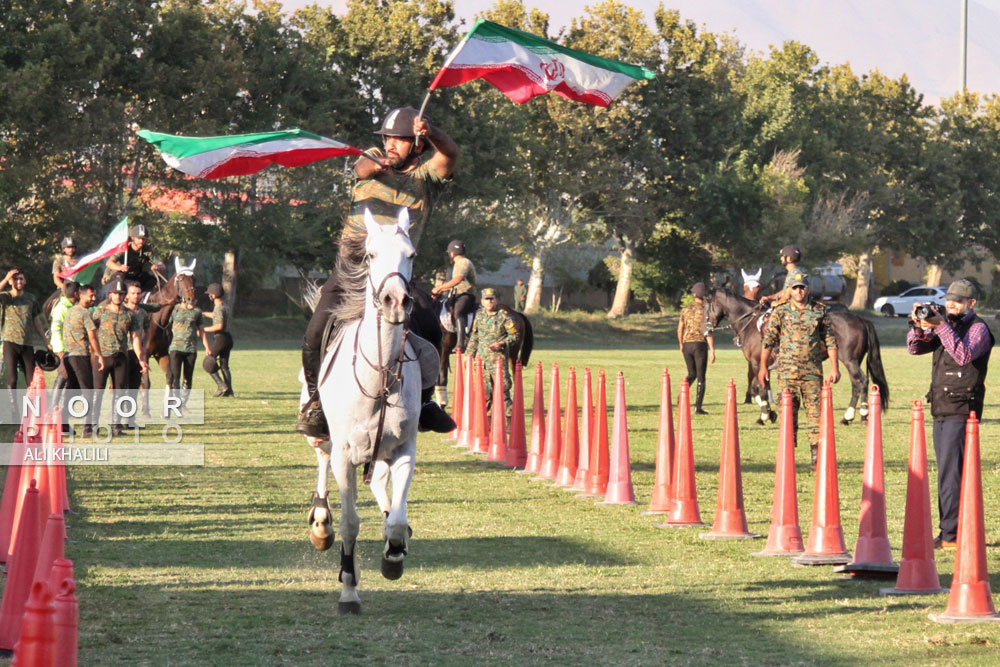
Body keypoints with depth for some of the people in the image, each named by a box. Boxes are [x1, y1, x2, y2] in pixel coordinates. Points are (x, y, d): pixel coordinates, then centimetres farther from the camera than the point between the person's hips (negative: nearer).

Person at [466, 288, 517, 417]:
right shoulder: (479, 315, 10)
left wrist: (501, 344, -17)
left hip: (498, 358, -6)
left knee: (502, 387, -10)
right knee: (484, 389, 10)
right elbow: (474, 336, 20)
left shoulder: (503, 316, -7)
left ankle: (508, 415, -7)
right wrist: (471, 353, 16)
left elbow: (514, 335, -4)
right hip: (482, 358, 6)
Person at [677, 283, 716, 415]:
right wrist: (712, 351, -11)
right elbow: (708, 332, -13)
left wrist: (681, 345, 24)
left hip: (687, 344, 4)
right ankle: (698, 407, 0)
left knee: (692, 374, 19)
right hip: (700, 344, -4)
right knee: (701, 377, 3)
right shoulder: (705, 310, -8)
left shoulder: (685, 309, 5)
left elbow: (680, 329, 10)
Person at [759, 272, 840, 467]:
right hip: (787, 372, 0)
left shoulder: (820, 311, 5)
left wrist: (834, 368, 2)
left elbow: (830, 341, 8)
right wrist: (763, 367, 1)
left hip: (813, 372, 0)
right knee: (788, 414, 2)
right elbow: (768, 340, 5)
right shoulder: (780, 312, 3)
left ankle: (817, 456, 2)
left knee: (816, 413, -2)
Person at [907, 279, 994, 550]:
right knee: (947, 473, 9)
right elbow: (915, 348, 9)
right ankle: (950, 531, 14)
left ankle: (951, 534, -15)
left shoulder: (978, 328, -6)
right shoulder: (945, 325, 16)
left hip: (962, 409, -8)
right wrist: (918, 326, -10)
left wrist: (940, 326, -28)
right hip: (941, 409, 8)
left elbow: (964, 355, -23)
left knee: (950, 472, -13)